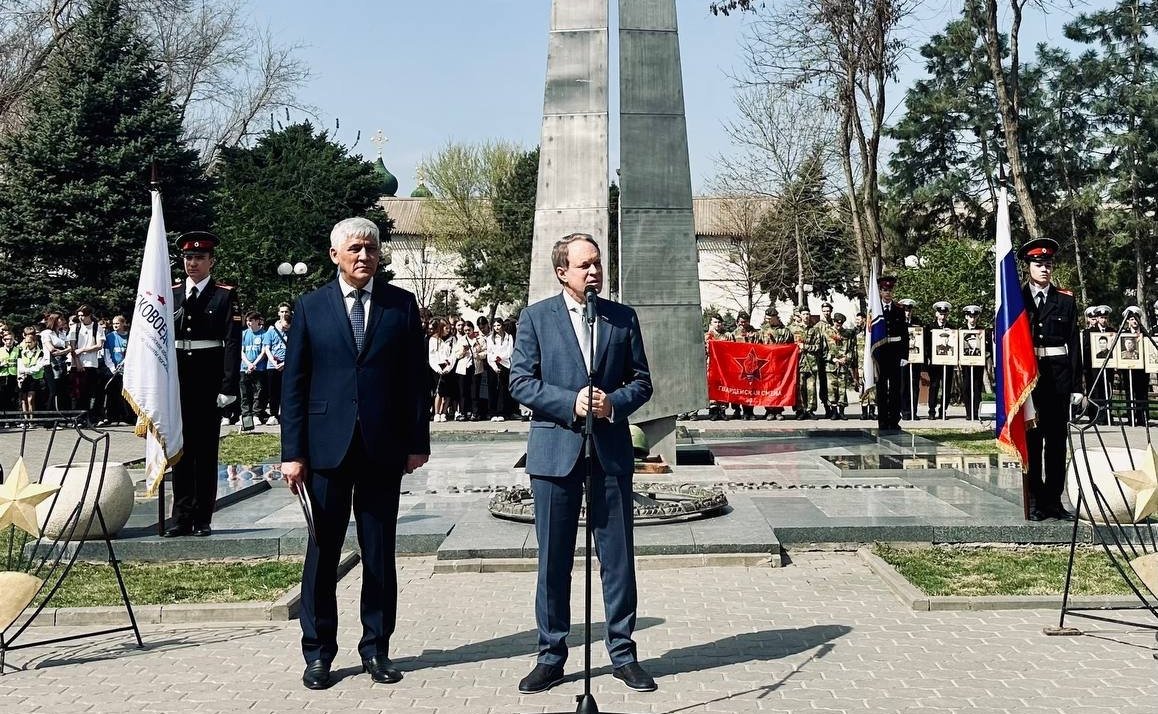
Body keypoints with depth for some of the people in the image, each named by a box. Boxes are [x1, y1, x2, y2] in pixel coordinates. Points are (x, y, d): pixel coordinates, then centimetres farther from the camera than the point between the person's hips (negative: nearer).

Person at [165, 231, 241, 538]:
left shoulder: (225, 295, 0)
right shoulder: (171, 294, 10)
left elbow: (232, 342, -6)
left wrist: (228, 387, -13)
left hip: (208, 379, -3)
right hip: (176, 378, 3)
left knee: (206, 450, 3)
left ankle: (203, 519, 10)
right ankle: (182, 517, 14)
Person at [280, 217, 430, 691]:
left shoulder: (402, 305, 5)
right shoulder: (310, 307, 4)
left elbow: (416, 378, 5)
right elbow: (293, 383, 2)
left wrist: (418, 441, 0)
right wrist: (292, 452, -3)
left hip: (383, 448, 1)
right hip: (327, 448, 0)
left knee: (380, 554, 8)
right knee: (322, 551, 6)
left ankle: (376, 648, 21)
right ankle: (318, 652, 18)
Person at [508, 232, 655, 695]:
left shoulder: (623, 317, 8)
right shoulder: (536, 317, 2)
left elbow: (641, 381, 8)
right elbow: (521, 382, -3)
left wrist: (614, 403, -11)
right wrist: (571, 403, -15)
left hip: (611, 451, 2)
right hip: (555, 451, -1)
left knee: (618, 557, 6)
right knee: (553, 560, 6)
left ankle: (623, 653, 20)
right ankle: (551, 656, 19)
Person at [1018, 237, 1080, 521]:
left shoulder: (1065, 300, 8)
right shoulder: (1016, 298, 5)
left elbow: (1073, 343, 5)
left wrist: (1076, 384, -1)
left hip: (1058, 375, 1)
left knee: (1057, 438, 4)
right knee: (1032, 439, 2)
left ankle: (1054, 500, 11)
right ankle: (1036, 501, 8)